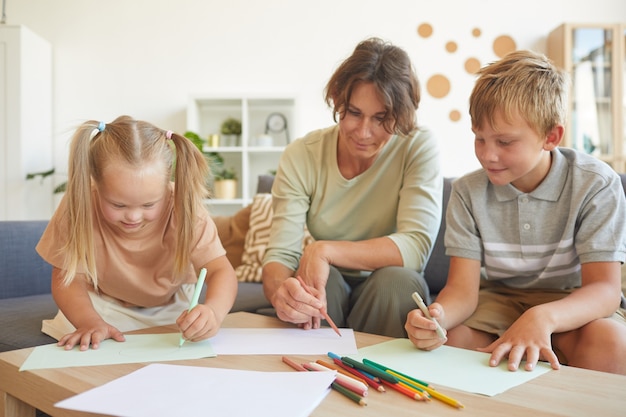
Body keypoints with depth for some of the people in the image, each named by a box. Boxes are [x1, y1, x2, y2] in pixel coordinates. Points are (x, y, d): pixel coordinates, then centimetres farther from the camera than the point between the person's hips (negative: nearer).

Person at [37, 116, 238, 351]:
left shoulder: (184, 209, -28)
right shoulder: (78, 207, -27)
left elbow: (221, 271, -33)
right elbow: (68, 278, -21)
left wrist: (214, 311, -55)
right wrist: (90, 321, -41)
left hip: (169, 307, 2)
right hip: (104, 305, -2)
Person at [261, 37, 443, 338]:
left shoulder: (418, 147, -14)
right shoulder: (301, 156, -11)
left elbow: (417, 245, -23)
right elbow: (280, 255, -17)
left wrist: (325, 250, -32)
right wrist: (279, 291, -41)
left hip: (391, 294, 0)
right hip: (327, 289, 0)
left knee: (396, 279, -31)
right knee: (326, 277, -31)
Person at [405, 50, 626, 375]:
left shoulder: (596, 185, -15)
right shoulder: (468, 192, -8)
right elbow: (463, 288, -13)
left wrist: (543, 318, -45)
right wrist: (438, 315, -39)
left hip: (571, 304, -1)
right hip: (501, 298, 2)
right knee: (449, 341, -27)